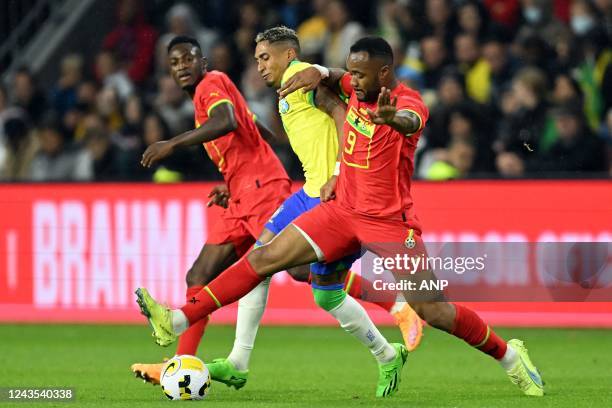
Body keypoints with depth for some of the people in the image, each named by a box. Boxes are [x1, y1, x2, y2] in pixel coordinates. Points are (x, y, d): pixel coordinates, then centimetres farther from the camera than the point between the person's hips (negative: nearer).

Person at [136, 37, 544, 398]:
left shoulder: (408, 101, -19)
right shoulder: (359, 89, 2)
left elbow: (411, 121, -46)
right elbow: (333, 78, 26)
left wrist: (393, 118, -71)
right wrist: (318, 73, 2)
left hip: (390, 221, -6)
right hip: (344, 209, 6)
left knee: (432, 311, -9)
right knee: (265, 257, -4)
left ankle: (509, 355, 13)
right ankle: (177, 322, -4)